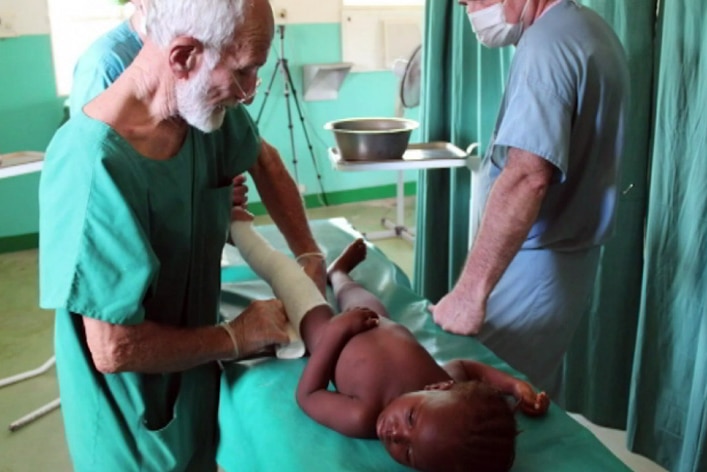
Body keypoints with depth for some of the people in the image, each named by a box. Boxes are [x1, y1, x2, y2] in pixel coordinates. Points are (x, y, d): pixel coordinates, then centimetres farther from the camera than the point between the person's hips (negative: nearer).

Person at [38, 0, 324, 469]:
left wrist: (309, 255, 4)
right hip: (133, 422, -6)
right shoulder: (93, 165, -34)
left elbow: (266, 161, 10)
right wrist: (236, 338, -18)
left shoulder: (208, 111, -13)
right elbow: (114, 349, -31)